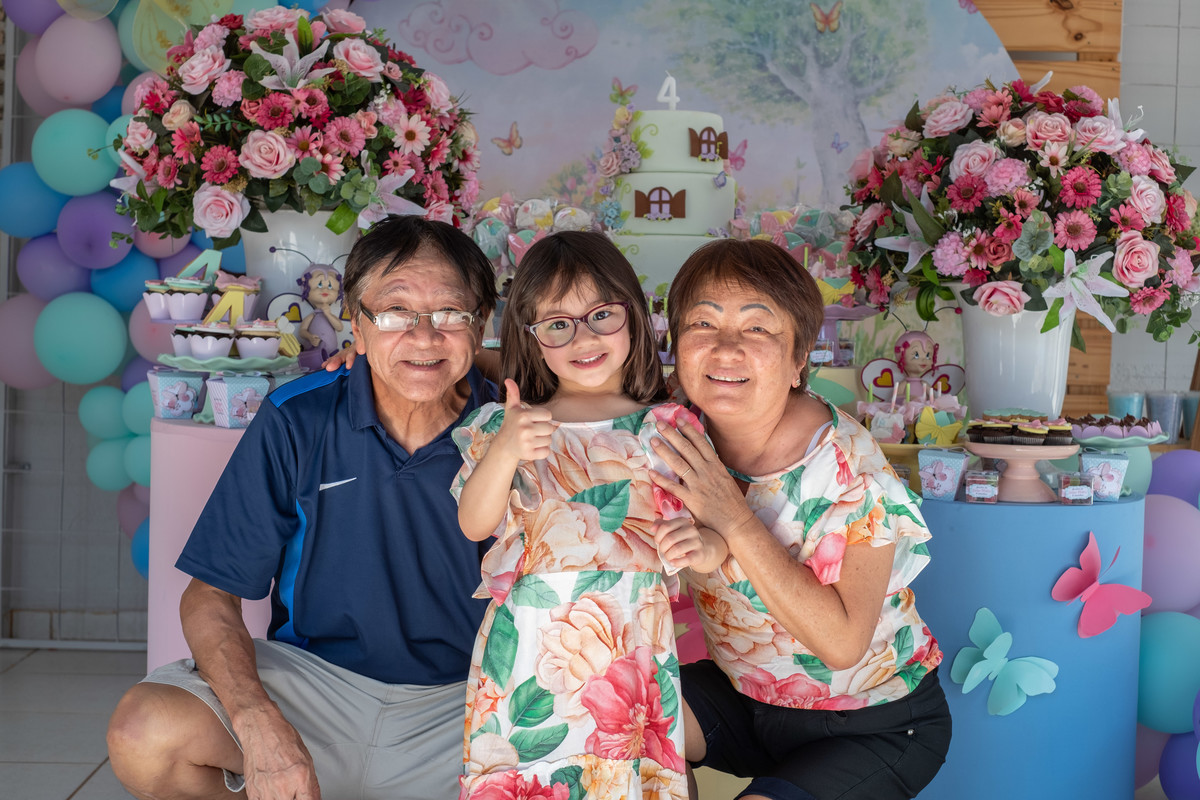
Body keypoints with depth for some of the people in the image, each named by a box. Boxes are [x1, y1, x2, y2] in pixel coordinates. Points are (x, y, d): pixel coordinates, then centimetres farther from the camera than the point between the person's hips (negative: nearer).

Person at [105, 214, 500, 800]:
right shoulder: (295, 422, -8)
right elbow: (211, 596, -6)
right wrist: (259, 723, -24)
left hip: (462, 699, 1)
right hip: (313, 679, 0)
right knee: (143, 736, -25)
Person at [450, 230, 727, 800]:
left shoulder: (667, 428, 4)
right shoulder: (504, 426, 7)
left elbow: (709, 526, 2)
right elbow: (474, 524, -2)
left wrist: (707, 547, -21)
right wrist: (503, 452, -17)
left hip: (628, 647, 0)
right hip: (526, 646, 1)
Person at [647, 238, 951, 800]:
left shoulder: (847, 465, -25)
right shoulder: (683, 437, -11)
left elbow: (842, 641, -28)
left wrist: (735, 520, -32)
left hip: (877, 726, -4)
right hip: (744, 693, 5)